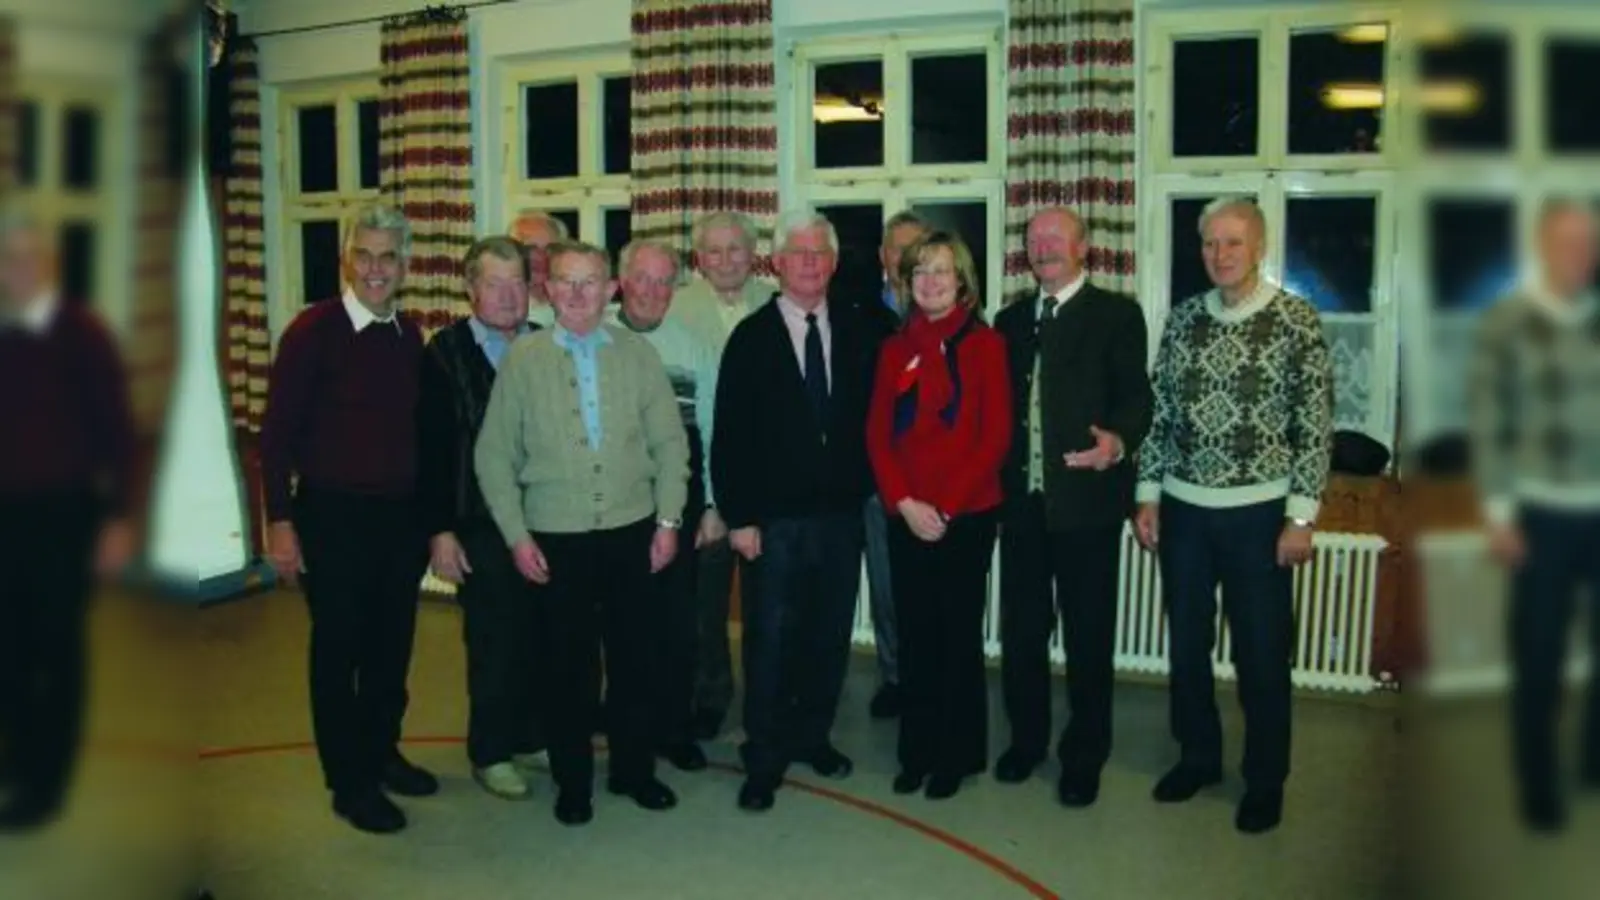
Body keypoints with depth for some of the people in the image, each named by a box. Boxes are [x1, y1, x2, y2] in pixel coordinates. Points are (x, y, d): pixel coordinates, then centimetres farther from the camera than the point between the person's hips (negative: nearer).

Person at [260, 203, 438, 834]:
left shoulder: (409, 336, 7)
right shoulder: (312, 331, -9)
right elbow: (277, 432, -9)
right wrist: (280, 521, -13)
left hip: (400, 515, 5)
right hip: (333, 516, -5)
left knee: (392, 645, 16)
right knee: (338, 650, 6)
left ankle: (381, 752, 35)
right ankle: (349, 781, 20)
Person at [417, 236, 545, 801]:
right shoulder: (447, 353, -3)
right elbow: (432, 447, -5)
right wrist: (440, 531, -9)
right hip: (480, 523, -3)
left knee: (540, 635, 9)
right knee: (494, 640, 4)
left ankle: (529, 738, 28)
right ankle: (490, 753, 21)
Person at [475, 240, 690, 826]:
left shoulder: (638, 354, 1)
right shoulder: (523, 359, -1)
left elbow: (670, 443, 4)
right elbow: (493, 455, 1)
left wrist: (668, 519, -1)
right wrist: (516, 536, -3)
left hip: (632, 532, 1)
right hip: (556, 538, -1)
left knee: (636, 657, 10)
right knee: (569, 664, 9)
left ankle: (634, 768, 30)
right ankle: (572, 781, 27)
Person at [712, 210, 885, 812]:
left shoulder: (858, 332, 6)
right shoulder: (751, 338, -3)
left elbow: (872, 415, 10)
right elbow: (729, 435, -5)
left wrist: (864, 488, 2)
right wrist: (738, 518, -9)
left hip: (841, 515, 3)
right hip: (774, 519, -3)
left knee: (830, 636, 12)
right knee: (770, 640, 2)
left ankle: (812, 736, 31)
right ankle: (764, 761, 15)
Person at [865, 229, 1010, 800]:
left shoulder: (984, 344, -3)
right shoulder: (895, 349, 8)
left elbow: (995, 437, -8)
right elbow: (878, 435, 5)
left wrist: (946, 506, -13)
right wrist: (905, 503, -8)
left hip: (966, 516, -3)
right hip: (906, 518, 3)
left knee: (959, 635, 6)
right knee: (914, 636, 9)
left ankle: (958, 754, 21)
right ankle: (917, 751, 23)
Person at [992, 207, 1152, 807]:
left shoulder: (1117, 315, 0)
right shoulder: (1011, 320, 15)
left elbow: (1135, 395, -8)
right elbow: (999, 401, 13)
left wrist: (1119, 441, -29)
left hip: (1087, 499, -4)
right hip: (1022, 500, 4)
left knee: (1088, 634, 5)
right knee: (1021, 628, 13)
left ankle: (1084, 756, 20)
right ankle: (1027, 738, 31)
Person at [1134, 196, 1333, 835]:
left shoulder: (1297, 320, -6)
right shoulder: (1182, 319, 5)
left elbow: (1316, 426, -7)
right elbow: (1160, 413, 8)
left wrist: (1301, 516, -10)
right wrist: (1148, 497, 5)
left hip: (1258, 513, -4)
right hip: (1183, 511, 4)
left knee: (1263, 654, 6)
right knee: (1186, 643, 13)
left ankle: (1265, 782, 24)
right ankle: (1198, 757, 33)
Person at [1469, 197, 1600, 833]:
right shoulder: (1506, 322, -4)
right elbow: (1488, 420, -5)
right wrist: (1497, 511, -9)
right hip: (1543, 513, -3)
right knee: (1538, 658, 5)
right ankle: (1539, 790, 21)